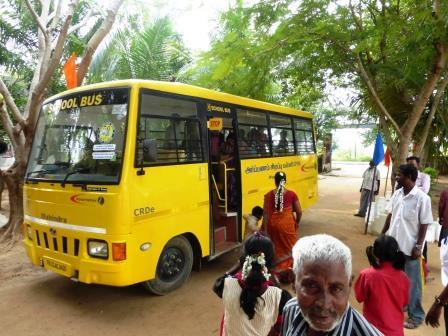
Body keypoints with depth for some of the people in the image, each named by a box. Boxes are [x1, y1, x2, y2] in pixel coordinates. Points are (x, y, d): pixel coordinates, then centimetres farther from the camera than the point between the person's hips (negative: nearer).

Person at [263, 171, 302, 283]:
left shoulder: (269, 195, -4)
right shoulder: (291, 194, -5)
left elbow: (265, 213, -5)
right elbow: (299, 212, -1)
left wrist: (265, 228, 2)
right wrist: (297, 222, 17)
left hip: (273, 223, 2)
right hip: (287, 224, -1)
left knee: (277, 248, 18)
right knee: (289, 248, 14)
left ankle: (278, 272, 28)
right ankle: (288, 272, 21)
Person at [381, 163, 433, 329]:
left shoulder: (422, 198, -16)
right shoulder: (397, 194, 1)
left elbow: (424, 225, -13)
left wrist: (418, 246, -14)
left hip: (410, 247, -6)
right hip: (393, 243, 6)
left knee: (412, 282, 7)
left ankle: (416, 316, 24)